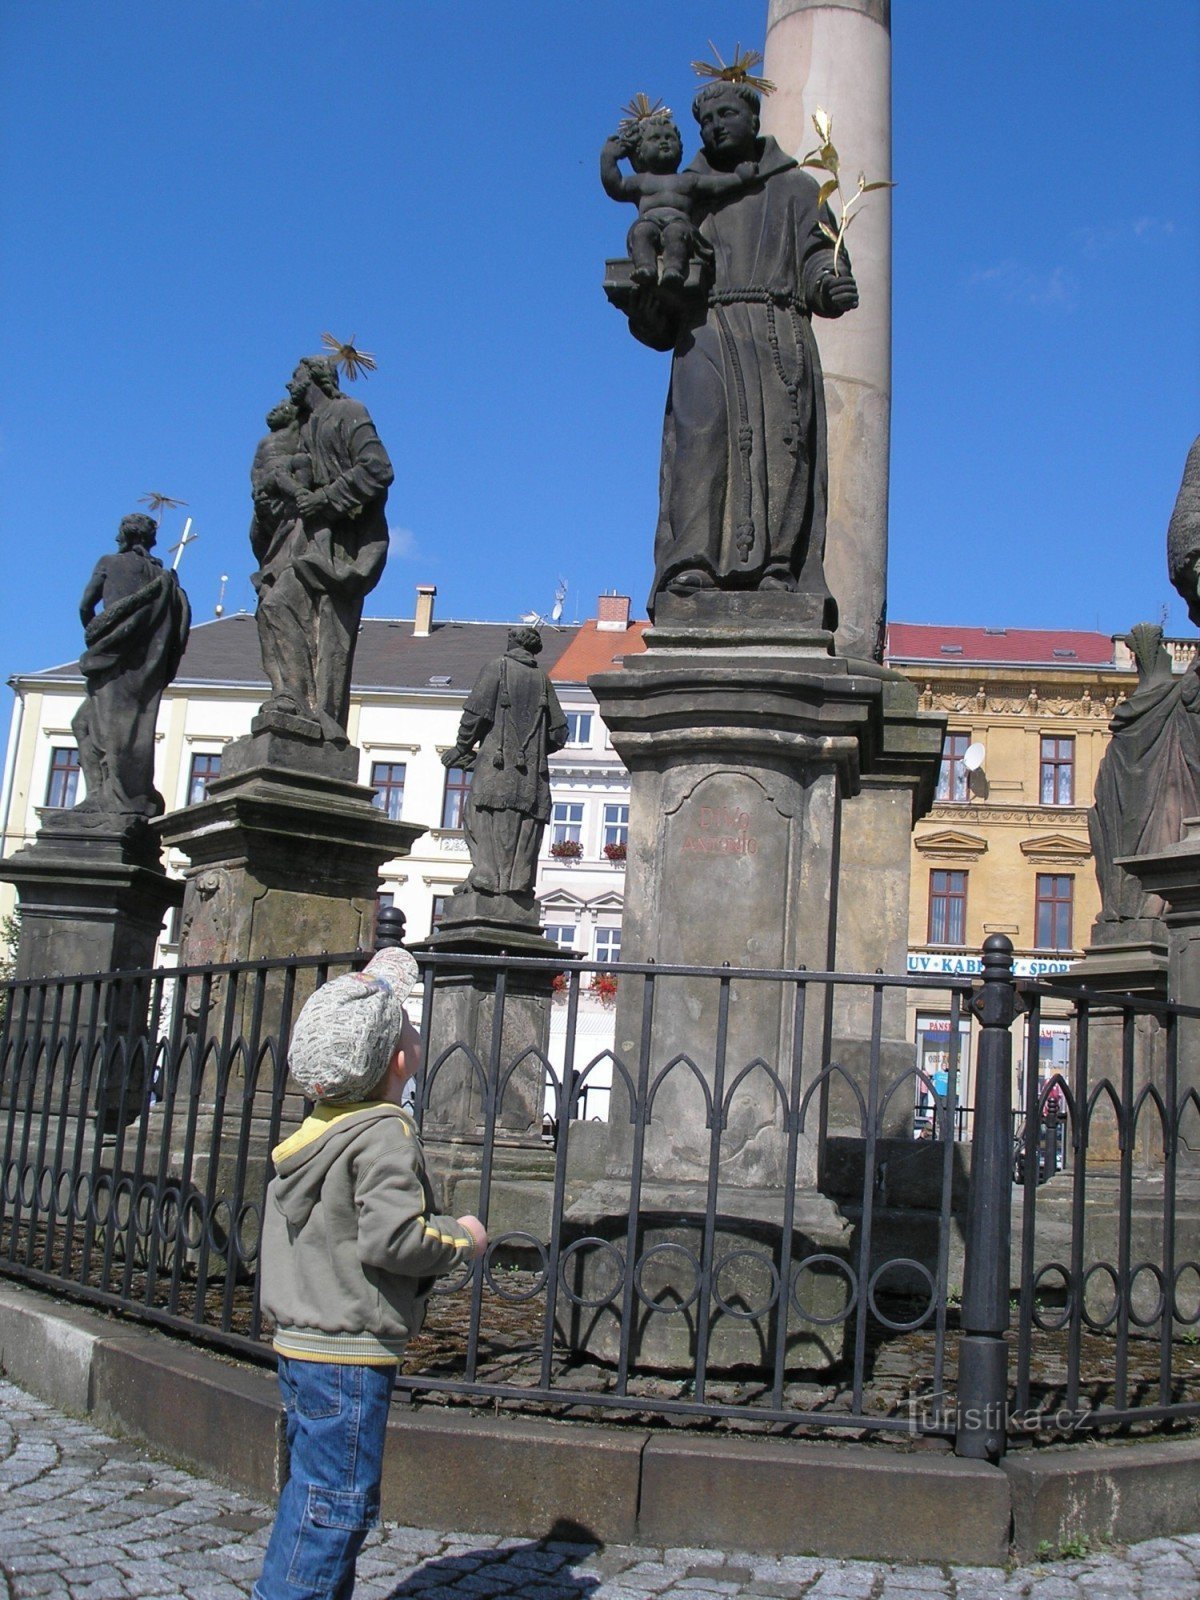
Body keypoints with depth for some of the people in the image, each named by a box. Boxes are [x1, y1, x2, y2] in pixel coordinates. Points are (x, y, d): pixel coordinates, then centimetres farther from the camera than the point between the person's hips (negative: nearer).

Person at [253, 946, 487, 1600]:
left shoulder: (319, 1128, 10)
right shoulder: (385, 1131, -17)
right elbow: (391, 1238, -24)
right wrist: (461, 1239, -8)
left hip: (301, 1342, 9)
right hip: (349, 1353, -9)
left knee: (312, 1493, 17)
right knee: (338, 1502, -1)